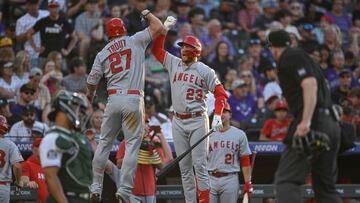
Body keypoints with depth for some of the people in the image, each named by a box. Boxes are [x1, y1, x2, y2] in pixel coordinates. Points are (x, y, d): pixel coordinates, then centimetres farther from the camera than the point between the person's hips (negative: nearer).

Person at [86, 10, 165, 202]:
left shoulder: (103, 53, 11)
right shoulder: (135, 41, 5)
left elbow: (92, 80, 11)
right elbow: (158, 27, 6)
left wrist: (90, 94, 32)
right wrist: (147, 14, 24)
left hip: (114, 99, 2)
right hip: (134, 100, -2)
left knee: (105, 142, 12)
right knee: (132, 145, 0)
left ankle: (96, 186, 12)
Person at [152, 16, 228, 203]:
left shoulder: (204, 70, -4)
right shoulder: (174, 63, 10)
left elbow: (220, 93, -7)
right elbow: (157, 49, 15)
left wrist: (217, 116, -18)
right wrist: (164, 28, 5)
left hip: (198, 121, -5)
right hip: (178, 122, 5)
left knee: (199, 164, -9)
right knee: (184, 166, 6)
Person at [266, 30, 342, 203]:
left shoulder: (292, 57, -3)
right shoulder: (300, 56, 24)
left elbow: (310, 84, -18)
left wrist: (306, 121, -28)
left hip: (313, 123, -9)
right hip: (331, 124, 9)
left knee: (286, 180, -12)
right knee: (326, 185, 13)